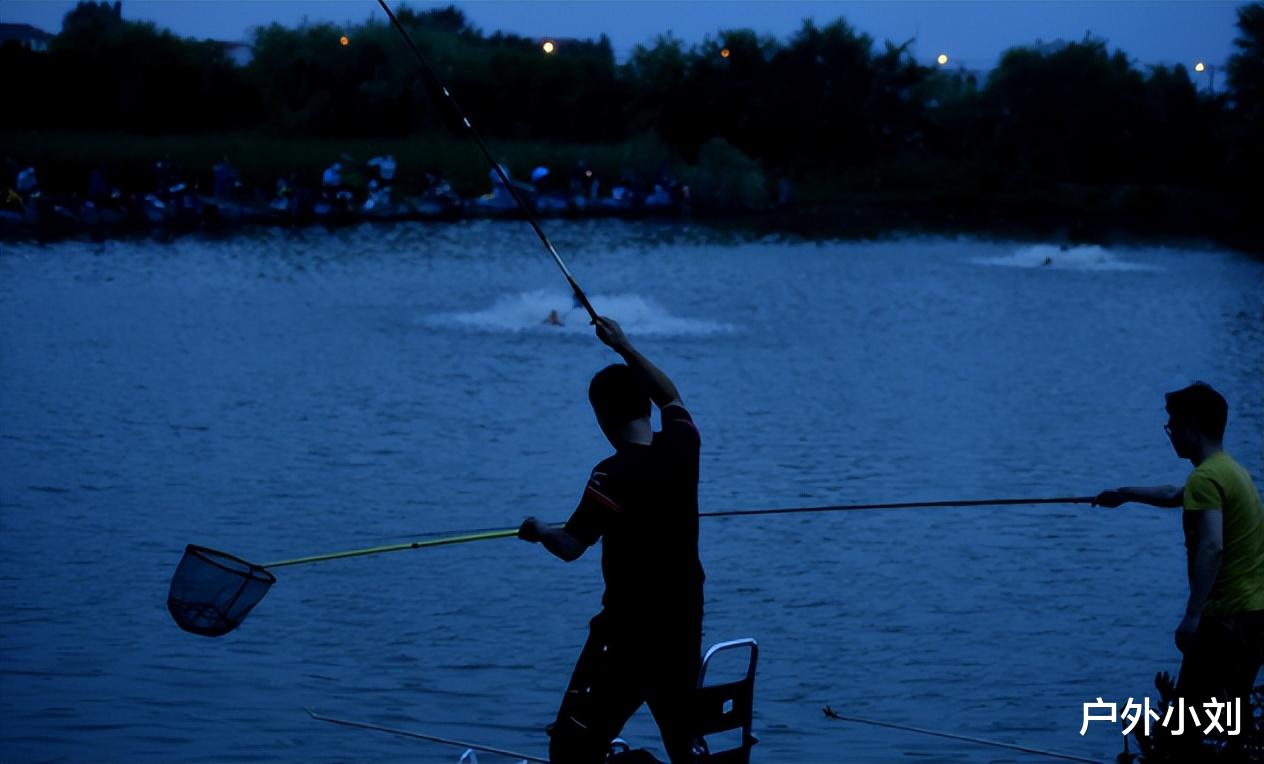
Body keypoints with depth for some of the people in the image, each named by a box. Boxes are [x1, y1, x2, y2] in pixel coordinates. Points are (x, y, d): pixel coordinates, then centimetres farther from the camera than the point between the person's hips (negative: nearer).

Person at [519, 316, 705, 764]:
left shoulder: (614, 475, -18)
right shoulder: (682, 445, 0)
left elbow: (570, 547, -20)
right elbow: (671, 397, 23)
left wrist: (537, 530, 0)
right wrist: (623, 348, 29)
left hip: (629, 629, -7)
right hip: (685, 626, 7)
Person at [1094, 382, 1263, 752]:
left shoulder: (1206, 478, -14)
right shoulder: (1230, 469, 17)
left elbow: (1212, 548, -26)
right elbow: (1175, 495, 36)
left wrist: (1192, 616, -28)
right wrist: (1126, 494, 48)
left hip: (1228, 614, -10)